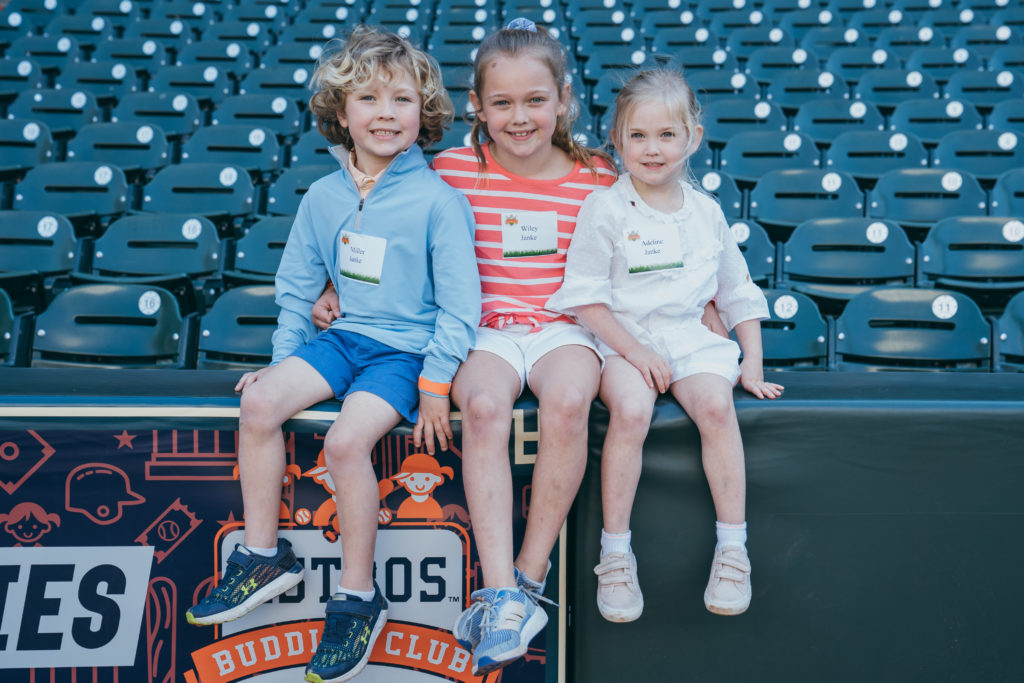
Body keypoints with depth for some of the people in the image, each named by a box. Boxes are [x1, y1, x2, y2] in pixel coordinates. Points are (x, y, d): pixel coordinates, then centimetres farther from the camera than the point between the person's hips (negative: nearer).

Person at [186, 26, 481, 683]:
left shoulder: (438, 201, -10)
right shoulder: (323, 196, 6)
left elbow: (459, 303, -9)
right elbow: (298, 285, 15)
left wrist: (436, 382, -13)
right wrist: (284, 357, 13)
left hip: (408, 347, -5)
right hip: (343, 335, 6)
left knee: (346, 440, -26)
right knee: (260, 402, -15)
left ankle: (359, 596, -6)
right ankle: (264, 556, 4)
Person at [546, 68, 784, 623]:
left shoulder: (706, 213, 11)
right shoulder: (604, 209, -1)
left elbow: (739, 294, 17)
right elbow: (585, 298, -6)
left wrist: (753, 366, 8)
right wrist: (635, 350, -14)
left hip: (691, 338, 3)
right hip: (621, 340, -3)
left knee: (716, 404, -26)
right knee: (630, 411, -31)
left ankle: (732, 549, -13)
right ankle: (615, 554, -17)